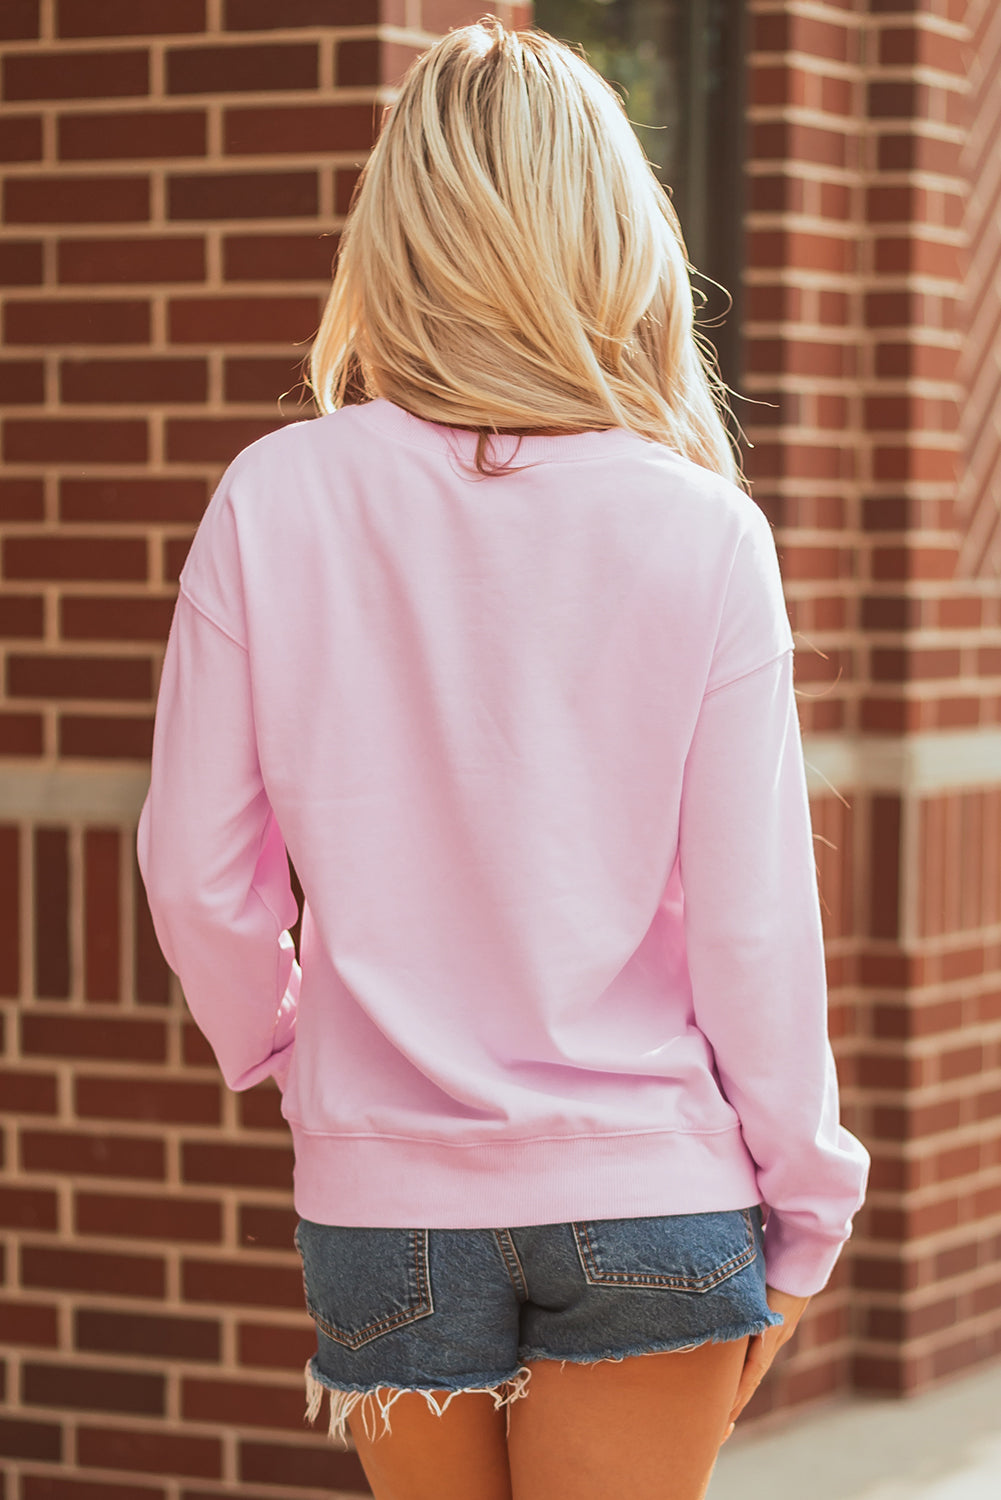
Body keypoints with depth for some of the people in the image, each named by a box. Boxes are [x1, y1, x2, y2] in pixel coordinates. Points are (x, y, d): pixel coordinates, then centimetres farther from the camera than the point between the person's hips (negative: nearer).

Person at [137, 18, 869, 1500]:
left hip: (384, 1194, 1)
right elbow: (753, 918, -8)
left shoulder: (274, 504, -7)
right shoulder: (701, 532, -10)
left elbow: (199, 872, -2)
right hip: (647, 1191, -1)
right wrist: (801, 1211, 5)